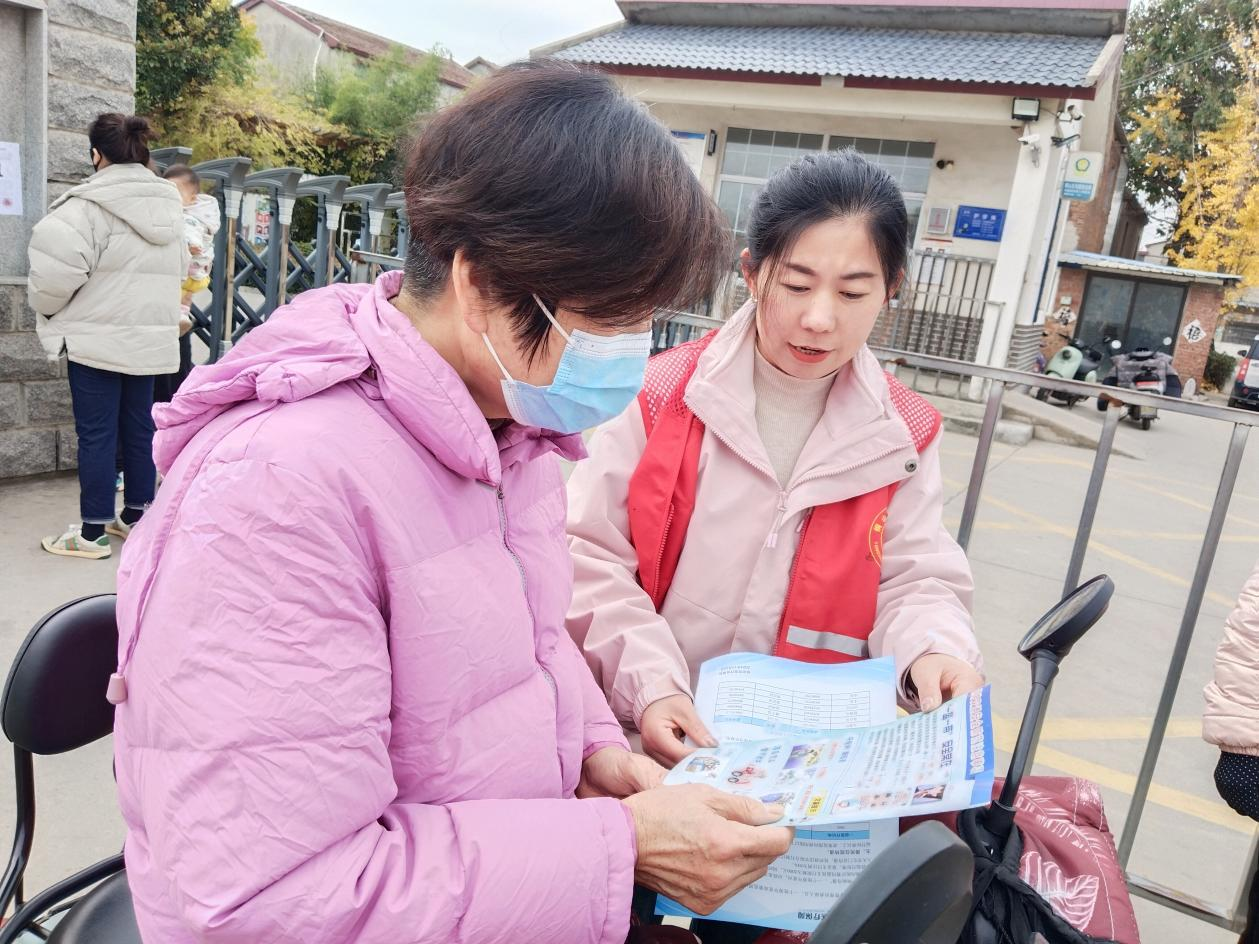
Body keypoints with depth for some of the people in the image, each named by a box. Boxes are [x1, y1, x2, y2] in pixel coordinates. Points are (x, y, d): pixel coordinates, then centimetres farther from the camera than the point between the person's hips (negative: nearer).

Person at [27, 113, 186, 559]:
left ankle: (93, 531, 5)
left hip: (98, 337, -7)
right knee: (140, 428, 13)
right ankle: (136, 516, 23)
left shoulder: (90, 203, -14)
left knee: (96, 433, -1)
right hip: (151, 337, 7)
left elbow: (58, 269, -19)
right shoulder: (169, 204, 10)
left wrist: (44, 305, 1)